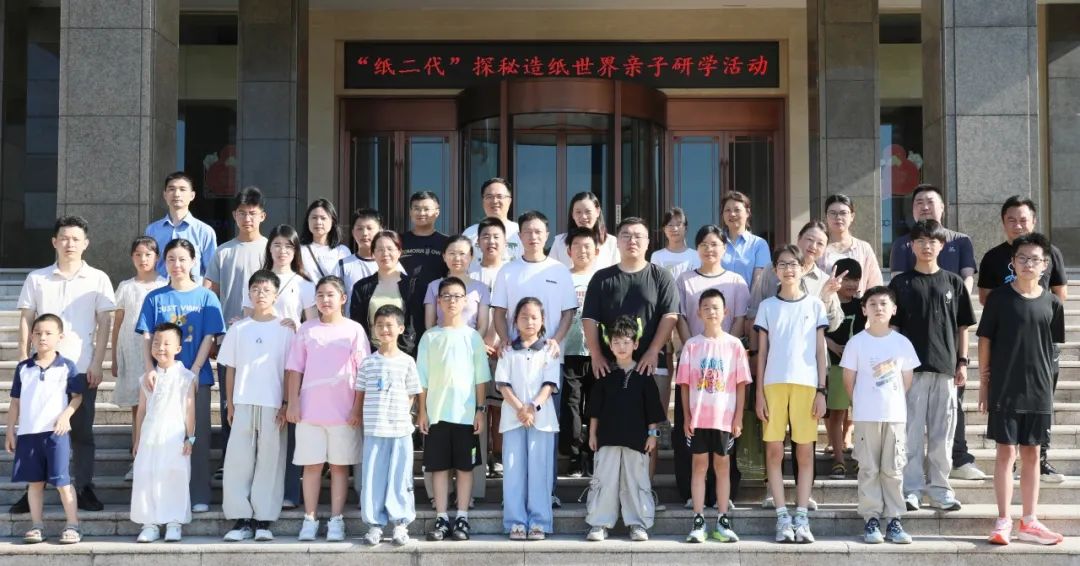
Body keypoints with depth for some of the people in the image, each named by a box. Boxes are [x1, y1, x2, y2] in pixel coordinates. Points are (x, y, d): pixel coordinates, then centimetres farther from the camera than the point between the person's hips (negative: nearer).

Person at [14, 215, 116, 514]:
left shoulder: (97, 279, 4)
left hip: (82, 367, -1)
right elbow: (26, 321, 7)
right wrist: (25, 361, 0)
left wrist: (97, 363, -4)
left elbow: (104, 323, 2)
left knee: (82, 431, 5)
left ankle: (84, 489, 13)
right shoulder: (37, 279, 7)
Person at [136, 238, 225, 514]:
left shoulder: (206, 297, 2)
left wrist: (193, 371, -12)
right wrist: (150, 370, -12)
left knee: (197, 437, 3)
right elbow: (147, 338, 2)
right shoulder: (155, 298, 6)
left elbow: (208, 338, -2)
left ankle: (199, 497, 9)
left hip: (197, 377, -1)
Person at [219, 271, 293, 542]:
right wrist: (229, 404, 6)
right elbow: (230, 368, 10)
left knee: (269, 461, 1)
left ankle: (263, 520, 7)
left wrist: (286, 404, -5)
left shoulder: (285, 329, 2)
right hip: (243, 404, 2)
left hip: (273, 405, -2)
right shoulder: (238, 329, 8)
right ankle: (241, 519, 6)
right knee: (237, 460, 0)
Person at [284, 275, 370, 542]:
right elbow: (295, 370, 6)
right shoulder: (307, 329, 6)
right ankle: (309, 519, 11)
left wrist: (358, 408, -5)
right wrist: (292, 403, -1)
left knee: (339, 465, 5)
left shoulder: (354, 330, 1)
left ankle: (336, 520, 10)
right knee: (312, 465, 4)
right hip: (310, 410, 1)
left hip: (343, 412, -1)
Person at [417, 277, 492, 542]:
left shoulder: (473, 336, 3)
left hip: (466, 413, 0)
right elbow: (422, 379, 5)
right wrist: (422, 411, 0)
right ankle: (441, 518, 10)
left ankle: (462, 518, 10)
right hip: (436, 413, 1)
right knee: (439, 466, 4)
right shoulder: (430, 337, 5)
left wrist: (480, 409, -2)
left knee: (465, 466, 4)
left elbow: (481, 378, 3)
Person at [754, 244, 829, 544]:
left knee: (805, 452, 1)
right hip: (774, 384, 1)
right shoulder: (767, 306, 9)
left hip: (806, 384, 0)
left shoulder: (815, 305, 8)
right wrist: (759, 393, 1)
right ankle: (782, 517, 4)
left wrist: (821, 390, 0)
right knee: (774, 451, -1)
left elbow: (820, 350, 8)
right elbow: (762, 352, 8)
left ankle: (802, 517, 5)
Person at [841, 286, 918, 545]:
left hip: (896, 415, 2)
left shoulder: (902, 342, 4)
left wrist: (894, 403, 10)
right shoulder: (856, 342, -2)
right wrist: (861, 405, 7)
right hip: (866, 416, -2)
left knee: (893, 470, 5)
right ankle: (871, 520, 7)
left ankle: (894, 521, 11)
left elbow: (907, 380, 11)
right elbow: (849, 380, 3)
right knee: (869, 469, 2)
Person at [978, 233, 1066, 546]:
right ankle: (1003, 521, 9)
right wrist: (984, 385, -3)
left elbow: (1051, 347, 9)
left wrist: (1048, 385, 7)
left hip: (1039, 391, 3)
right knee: (1006, 453, 1)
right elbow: (985, 340, -2)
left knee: (1031, 454, 10)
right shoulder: (999, 297, -4)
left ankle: (1029, 522, 19)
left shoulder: (1051, 303, 3)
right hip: (1004, 390, -3)